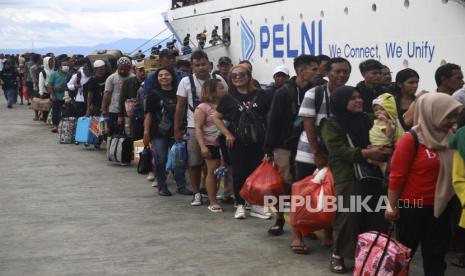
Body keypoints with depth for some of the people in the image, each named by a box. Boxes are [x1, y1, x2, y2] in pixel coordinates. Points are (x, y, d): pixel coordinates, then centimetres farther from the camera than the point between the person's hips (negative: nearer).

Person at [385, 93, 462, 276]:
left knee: (436, 253, 12)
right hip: (412, 207, -6)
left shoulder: (449, 139, 4)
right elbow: (397, 176, -14)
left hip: (439, 207, 6)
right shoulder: (411, 140, -15)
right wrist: (392, 206, -11)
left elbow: (455, 172, 16)